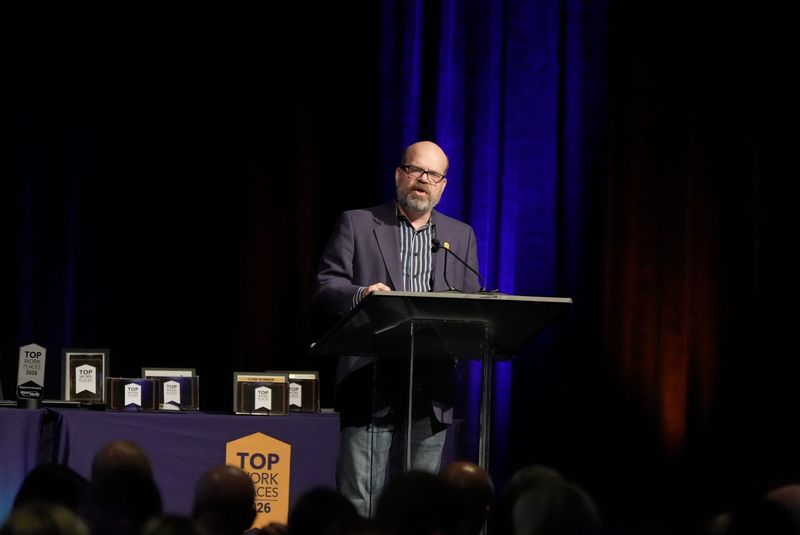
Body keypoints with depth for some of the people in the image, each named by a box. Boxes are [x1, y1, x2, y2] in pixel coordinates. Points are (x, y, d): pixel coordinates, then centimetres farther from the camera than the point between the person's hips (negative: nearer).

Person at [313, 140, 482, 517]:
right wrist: (361, 294, -22)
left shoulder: (461, 236, 17)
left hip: (432, 389, 3)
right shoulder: (356, 224, 7)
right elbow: (325, 286, 0)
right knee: (358, 496, -7)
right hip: (371, 383, -3)